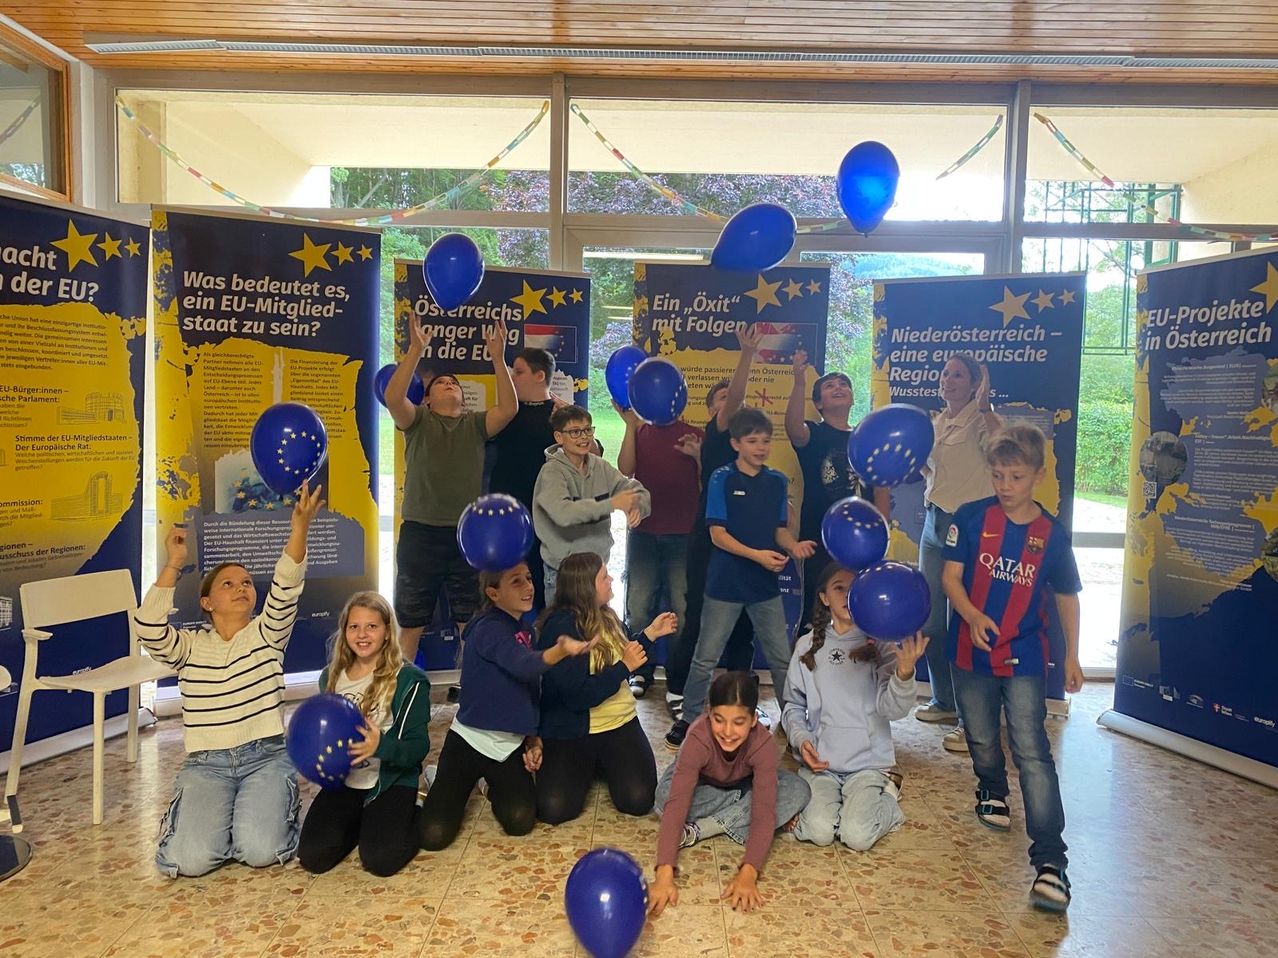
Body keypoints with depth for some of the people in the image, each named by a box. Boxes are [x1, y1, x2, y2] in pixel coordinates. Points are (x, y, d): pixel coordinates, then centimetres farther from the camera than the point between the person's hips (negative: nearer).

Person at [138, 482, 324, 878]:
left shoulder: (267, 634, 5)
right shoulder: (188, 646, 7)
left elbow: (285, 592, -14)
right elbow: (148, 628, -15)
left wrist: (299, 530, -31)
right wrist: (173, 564, -19)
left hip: (266, 756, -1)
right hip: (205, 763, 1)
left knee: (261, 851, -22)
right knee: (191, 860, -21)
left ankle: (269, 807, 13)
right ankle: (199, 815, 14)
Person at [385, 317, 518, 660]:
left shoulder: (476, 424, 8)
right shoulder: (417, 421, 5)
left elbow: (508, 409, -10)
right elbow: (393, 397, -15)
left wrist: (497, 357, -16)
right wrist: (416, 351, -21)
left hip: (467, 534, 1)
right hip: (420, 533, -1)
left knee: (472, 624, 9)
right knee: (410, 625, 9)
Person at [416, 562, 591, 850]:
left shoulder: (526, 632, 7)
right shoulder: (489, 628, -18)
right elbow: (522, 664, -38)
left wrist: (533, 740, 4)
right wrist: (560, 651, -58)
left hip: (512, 743, 6)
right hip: (470, 739, -5)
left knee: (520, 822, -15)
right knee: (434, 835, -14)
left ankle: (495, 785, 17)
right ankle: (447, 785, 18)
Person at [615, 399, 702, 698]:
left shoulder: (695, 436, 6)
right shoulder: (640, 433, 10)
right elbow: (625, 469, -6)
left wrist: (699, 456, -15)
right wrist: (631, 424, -7)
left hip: (683, 535, -1)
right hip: (643, 532, 2)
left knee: (682, 609, 0)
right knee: (638, 606, 4)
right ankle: (641, 672, 17)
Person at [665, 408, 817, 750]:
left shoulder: (777, 481, 5)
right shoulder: (723, 479, -8)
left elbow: (779, 529, 10)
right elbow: (717, 533, -13)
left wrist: (794, 545, -12)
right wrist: (756, 555, -24)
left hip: (765, 584, 4)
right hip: (726, 583, -4)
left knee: (782, 658, 12)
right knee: (705, 658, 5)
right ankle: (689, 719, 20)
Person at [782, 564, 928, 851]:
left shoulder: (880, 644, -4)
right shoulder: (808, 646, 2)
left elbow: (894, 709, -17)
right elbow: (794, 705, 10)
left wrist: (904, 672, -37)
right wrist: (800, 739, -10)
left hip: (869, 763, -1)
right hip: (820, 763, 1)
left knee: (857, 836, -20)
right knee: (819, 832, -20)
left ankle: (886, 795, 12)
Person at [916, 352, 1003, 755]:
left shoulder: (981, 419, -9)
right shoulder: (935, 423, 15)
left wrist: (984, 405, -28)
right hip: (934, 523, 8)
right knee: (930, 621, 13)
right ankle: (945, 701, 30)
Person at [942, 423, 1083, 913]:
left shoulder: (1052, 534, -2)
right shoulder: (971, 517, -5)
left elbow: (1067, 596, 8)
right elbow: (950, 576, -7)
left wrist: (1072, 656, 8)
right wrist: (973, 617, -24)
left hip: (1025, 657, -1)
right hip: (972, 652, 1)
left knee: (1032, 752, -8)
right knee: (981, 738, 16)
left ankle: (1049, 858, -5)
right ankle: (992, 789, 48)